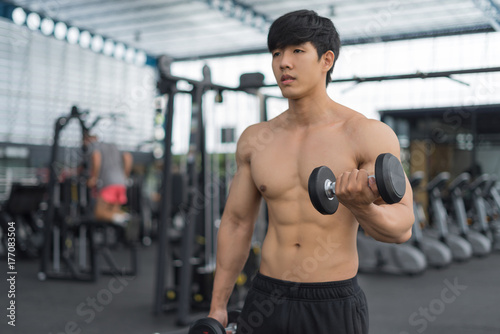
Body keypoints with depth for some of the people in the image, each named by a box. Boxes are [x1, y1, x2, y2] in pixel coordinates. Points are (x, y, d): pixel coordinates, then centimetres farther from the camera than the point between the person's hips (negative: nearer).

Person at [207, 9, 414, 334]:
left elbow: (402, 227, -10)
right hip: (266, 303, 3)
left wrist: (361, 206, -32)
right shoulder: (255, 140, 3)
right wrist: (218, 306, 10)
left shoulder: (368, 135, -9)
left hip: (334, 306, -3)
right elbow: (237, 222, 10)